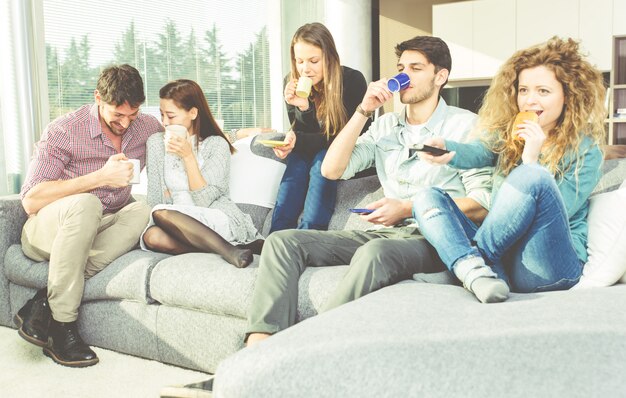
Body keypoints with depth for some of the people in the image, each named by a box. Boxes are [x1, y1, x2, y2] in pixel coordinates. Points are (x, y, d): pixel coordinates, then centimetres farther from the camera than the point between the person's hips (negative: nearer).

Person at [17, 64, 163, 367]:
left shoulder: (146, 127, 1)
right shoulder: (63, 132, -14)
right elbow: (31, 201, -20)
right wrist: (101, 177, -28)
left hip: (99, 230, 5)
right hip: (45, 232, -4)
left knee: (143, 211, -28)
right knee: (85, 204, -38)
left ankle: (43, 304, -26)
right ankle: (61, 326, -28)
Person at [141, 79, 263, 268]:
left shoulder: (216, 145, 3)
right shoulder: (156, 142, 14)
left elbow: (204, 201, -8)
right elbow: (154, 200, 12)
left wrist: (188, 156, -12)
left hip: (220, 220, -4)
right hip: (181, 225, 4)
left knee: (161, 214, -31)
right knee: (152, 236, -32)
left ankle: (231, 251, -35)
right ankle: (229, 249, -32)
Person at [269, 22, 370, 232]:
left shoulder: (353, 80, -17)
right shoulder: (291, 83, -6)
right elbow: (298, 132, -3)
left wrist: (298, 141, -27)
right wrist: (303, 107, -25)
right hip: (308, 153, 3)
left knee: (322, 162, -34)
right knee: (297, 161, -30)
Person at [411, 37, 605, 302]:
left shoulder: (585, 150, 0)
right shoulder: (507, 132, 13)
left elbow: (556, 214, -9)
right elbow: (478, 152, -9)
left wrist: (531, 159, -16)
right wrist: (447, 149, -31)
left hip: (550, 267, -5)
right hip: (501, 255, 5)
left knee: (533, 176, -29)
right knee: (427, 198, -8)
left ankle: (476, 256, -17)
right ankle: (474, 269, -34)